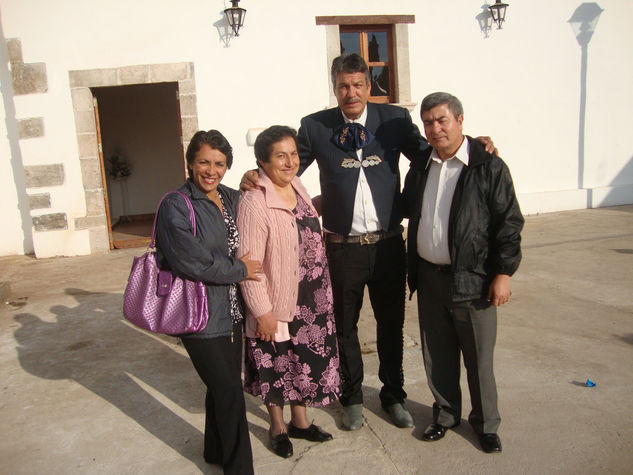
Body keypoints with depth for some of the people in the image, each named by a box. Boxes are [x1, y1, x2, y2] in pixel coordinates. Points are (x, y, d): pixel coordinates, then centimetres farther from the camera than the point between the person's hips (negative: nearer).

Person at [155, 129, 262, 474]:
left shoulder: (233, 199, 7)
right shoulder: (176, 206, -13)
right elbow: (192, 261, -20)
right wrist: (239, 270, -9)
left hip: (230, 310, 7)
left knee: (223, 386, 19)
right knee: (229, 391, 1)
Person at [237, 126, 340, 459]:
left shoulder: (298, 187, 2)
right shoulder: (254, 204, -22)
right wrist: (262, 312, -19)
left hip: (310, 302, 7)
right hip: (277, 305, -7)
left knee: (307, 360, 20)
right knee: (276, 367, 13)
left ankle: (299, 420, 42)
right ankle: (277, 425, 37)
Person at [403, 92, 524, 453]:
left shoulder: (489, 166, -8)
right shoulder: (420, 166, 9)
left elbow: (509, 224, -7)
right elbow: (408, 210, 19)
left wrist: (503, 274, -10)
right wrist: (413, 271, 13)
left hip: (472, 280, -4)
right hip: (429, 277, 5)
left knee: (479, 358, 9)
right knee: (438, 355, 15)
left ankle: (486, 423, 30)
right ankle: (446, 414, 35)